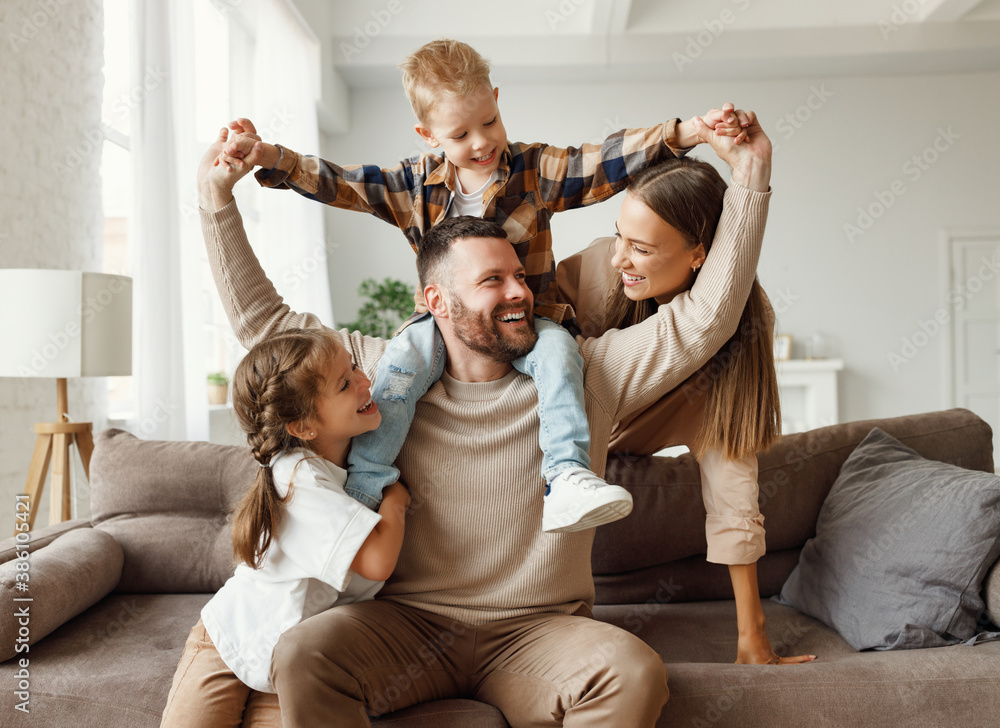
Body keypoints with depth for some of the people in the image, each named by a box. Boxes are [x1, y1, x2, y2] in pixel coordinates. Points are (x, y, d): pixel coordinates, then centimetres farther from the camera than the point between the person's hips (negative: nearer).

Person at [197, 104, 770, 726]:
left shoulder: (587, 372, 4)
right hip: (408, 624, 0)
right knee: (302, 655, -29)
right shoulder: (387, 373, 6)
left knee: (636, 673, -30)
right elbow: (262, 319, 9)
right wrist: (218, 197, 1)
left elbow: (707, 317, 0)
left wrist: (750, 172, -5)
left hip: (539, 632, 0)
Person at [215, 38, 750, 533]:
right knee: (403, 358, -28)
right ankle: (364, 484, -24)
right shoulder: (415, 185, 1)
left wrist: (683, 133, -23)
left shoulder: (535, 171, -2)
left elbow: (606, 161, -11)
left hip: (523, 323, 0)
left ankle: (567, 480, -37)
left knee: (557, 349, -31)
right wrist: (267, 157, -15)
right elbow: (336, 182, -2)